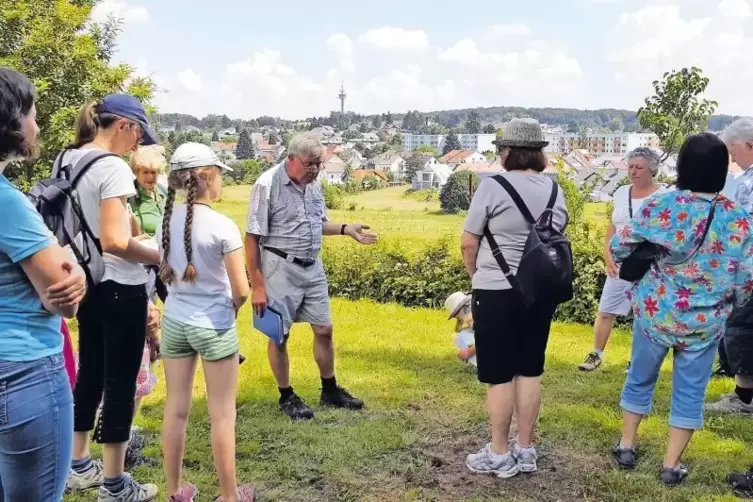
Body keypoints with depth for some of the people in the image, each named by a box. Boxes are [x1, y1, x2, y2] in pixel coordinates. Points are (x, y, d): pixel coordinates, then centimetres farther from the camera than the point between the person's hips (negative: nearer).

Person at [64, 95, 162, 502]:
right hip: (119, 288, -9)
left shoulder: (68, 160, 7)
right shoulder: (112, 168, -19)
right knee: (120, 381, 1)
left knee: (90, 373, 19)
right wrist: (161, 257, -13)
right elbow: (114, 242, -26)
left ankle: (79, 466, 33)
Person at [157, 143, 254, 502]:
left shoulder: (166, 222, -2)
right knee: (222, 415, 8)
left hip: (174, 322, 5)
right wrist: (231, 307, 4)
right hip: (214, 326, -5)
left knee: (175, 409, 14)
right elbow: (241, 291, -16)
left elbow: (166, 274, 9)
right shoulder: (222, 226, -18)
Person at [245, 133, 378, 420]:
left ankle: (330, 391, 28)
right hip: (280, 267, -7)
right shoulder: (267, 185, -16)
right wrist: (257, 285, -16)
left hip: (313, 267, 7)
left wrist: (347, 230, 2)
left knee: (324, 328, 12)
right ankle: (287, 397, 21)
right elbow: (252, 238, -15)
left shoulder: (314, 184, 5)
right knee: (279, 334, 5)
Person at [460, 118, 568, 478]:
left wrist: (478, 276, 10)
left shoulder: (493, 187, -13)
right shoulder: (555, 190, 5)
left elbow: (468, 243, -7)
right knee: (529, 371, 12)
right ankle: (525, 451, 21)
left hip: (497, 292, -5)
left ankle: (499, 455, 11)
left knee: (499, 375, 3)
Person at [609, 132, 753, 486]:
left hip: (655, 311, 1)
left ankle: (626, 447, 30)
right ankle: (671, 465, 20)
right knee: (690, 392, 13)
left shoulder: (660, 206, -11)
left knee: (640, 379, 19)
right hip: (705, 321, 0)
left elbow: (619, 248, -4)